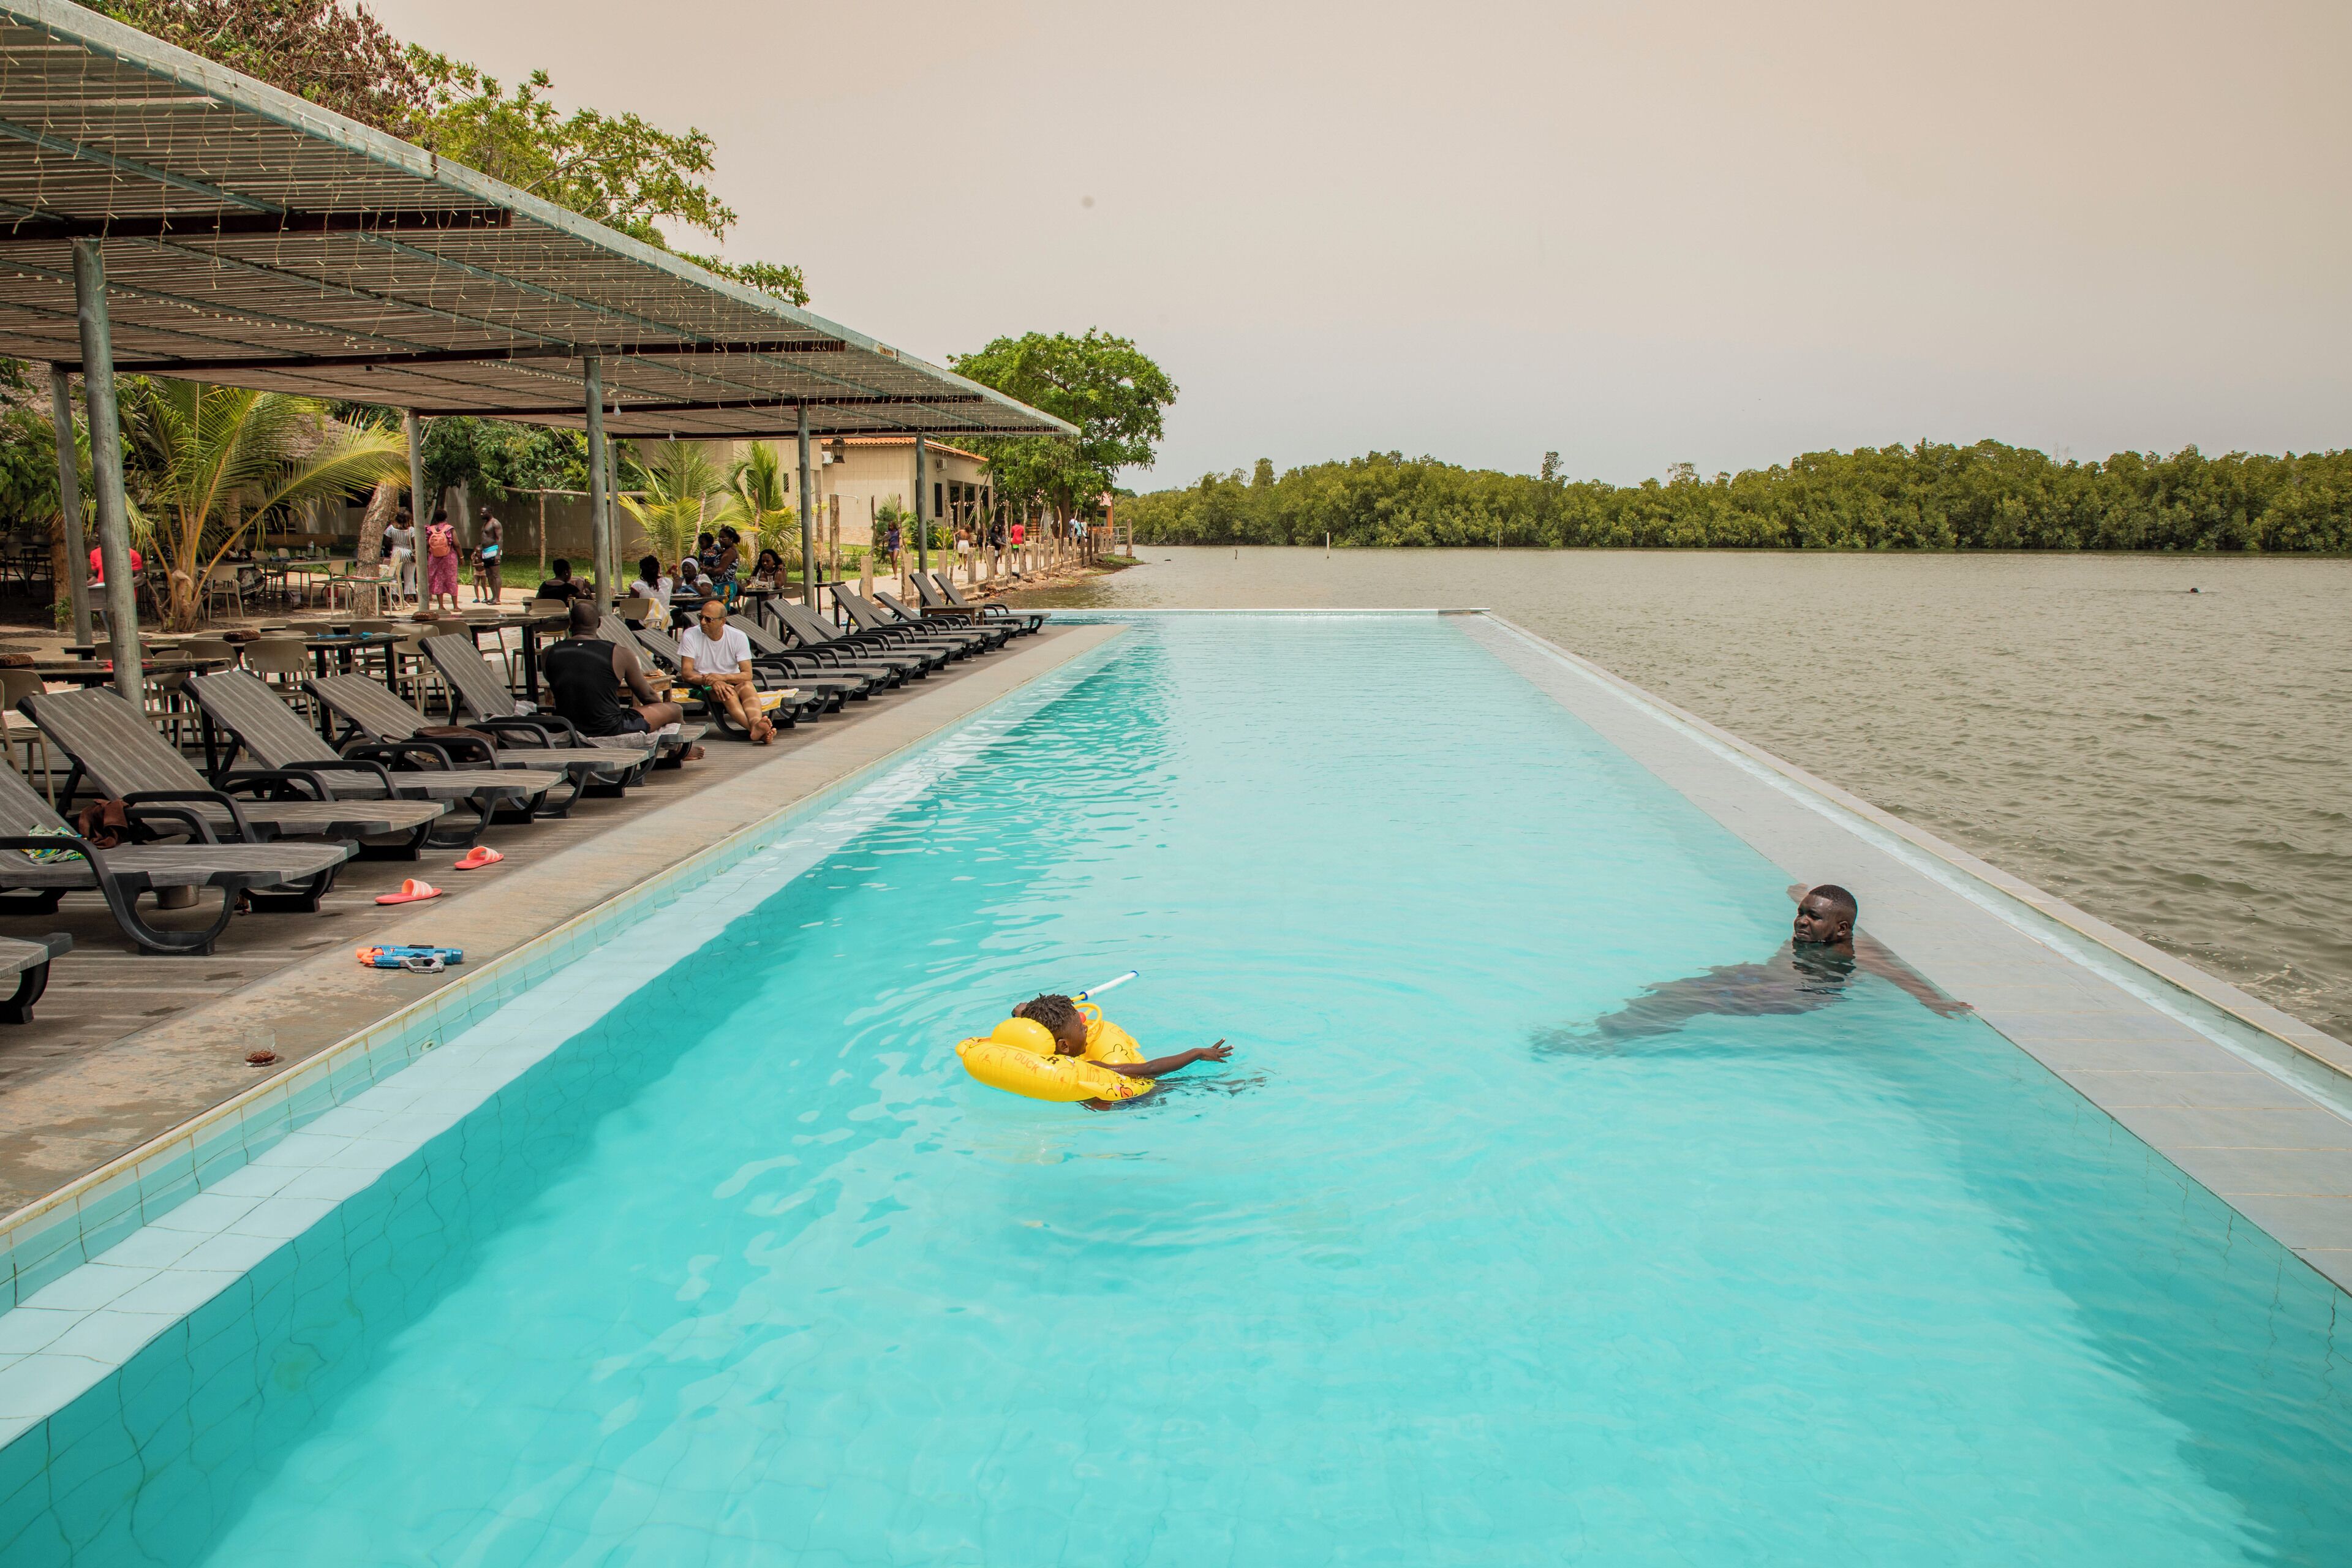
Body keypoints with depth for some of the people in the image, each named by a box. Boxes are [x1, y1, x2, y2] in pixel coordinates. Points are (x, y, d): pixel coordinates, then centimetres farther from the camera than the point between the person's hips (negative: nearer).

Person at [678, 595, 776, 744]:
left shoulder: (738, 637, -4)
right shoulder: (690, 635, -6)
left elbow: (747, 675, -11)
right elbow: (686, 672, -11)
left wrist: (722, 677, -29)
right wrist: (711, 681, -29)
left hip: (733, 681, 2)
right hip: (703, 687, -2)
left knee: (748, 686, -32)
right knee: (727, 692, -34)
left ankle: (756, 725, -62)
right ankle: (756, 728, -58)